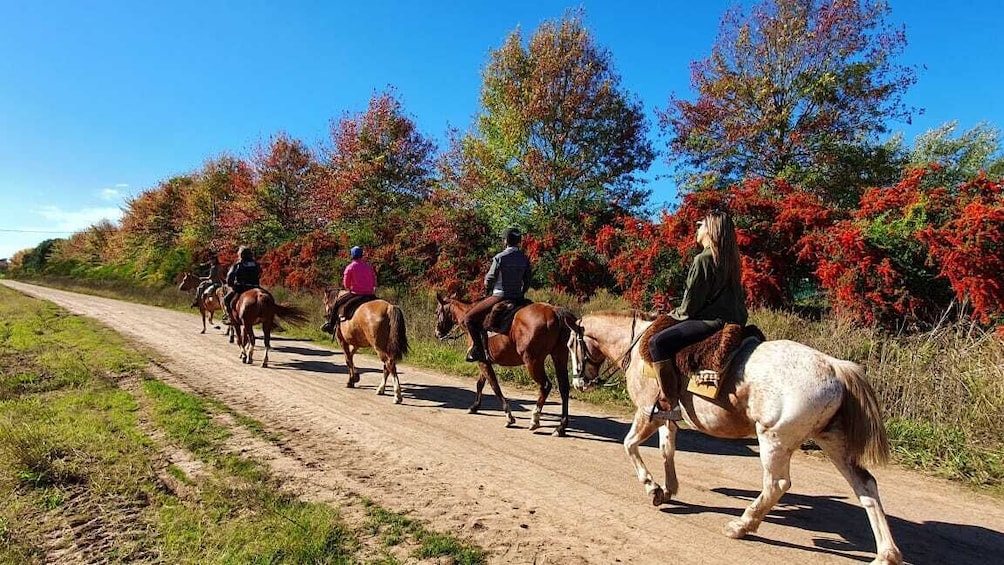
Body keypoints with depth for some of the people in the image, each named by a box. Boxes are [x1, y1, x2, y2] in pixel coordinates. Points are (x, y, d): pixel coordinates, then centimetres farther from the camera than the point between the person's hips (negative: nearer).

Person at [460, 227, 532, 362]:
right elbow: (527, 282, 10)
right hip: (518, 298, 6)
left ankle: (477, 349, -8)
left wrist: (487, 293, 14)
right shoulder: (525, 259, 5)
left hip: (499, 296, -6)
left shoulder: (499, 258, -11)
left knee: (467, 319, 2)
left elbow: (489, 280, -5)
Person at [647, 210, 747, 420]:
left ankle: (670, 403, -23)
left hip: (712, 320, -11)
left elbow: (690, 304, -13)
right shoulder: (730, 259, 16)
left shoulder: (703, 259, -12)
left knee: (658, 342, -21)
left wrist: (675, 314, 8)